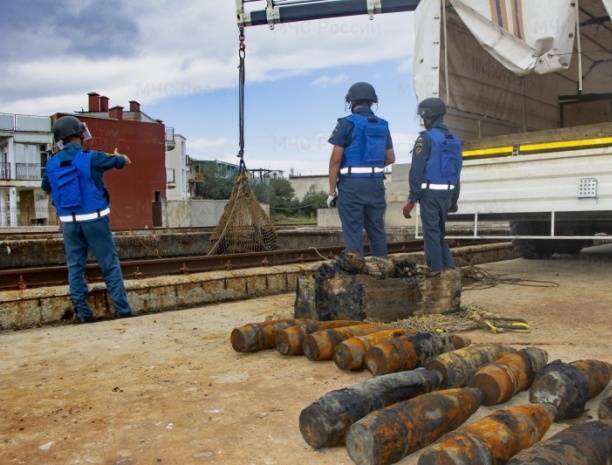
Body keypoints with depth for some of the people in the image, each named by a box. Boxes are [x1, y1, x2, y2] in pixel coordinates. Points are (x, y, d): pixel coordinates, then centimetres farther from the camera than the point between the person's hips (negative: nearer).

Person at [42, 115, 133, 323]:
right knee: (110, 264, 2)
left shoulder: (52, 163, 4)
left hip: (69, 221, 4)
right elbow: (119, 160, 9)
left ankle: (82, 312, 11)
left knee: (75, 266, 11)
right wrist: (123, 158, 32)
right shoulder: (91, 157, -10)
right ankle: (123, 309, 2)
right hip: (93, 219, -4)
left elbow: (46, 187, 21)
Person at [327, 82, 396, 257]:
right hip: (376, 183, 5)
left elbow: (335, 159, -10)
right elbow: (391, 158, 15)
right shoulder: (383, 125, 11)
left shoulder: (346, 123, -6)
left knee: (353, 232, -1)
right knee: (377, 231, 13)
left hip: (352, 184, -5)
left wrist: (331, 190, -6)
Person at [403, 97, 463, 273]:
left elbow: (417, 170, -15)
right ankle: (449, 268, 14)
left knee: (431, 233, -1)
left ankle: (436, 273, 1)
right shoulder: (454, 139, 13)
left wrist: (412, 199, -14)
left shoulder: (426, 138, -10)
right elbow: (457, 172, 15)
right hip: (447, 192, 7)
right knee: (439, 231, 18)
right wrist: (454, 200, 21)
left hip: (429, 192, -7)